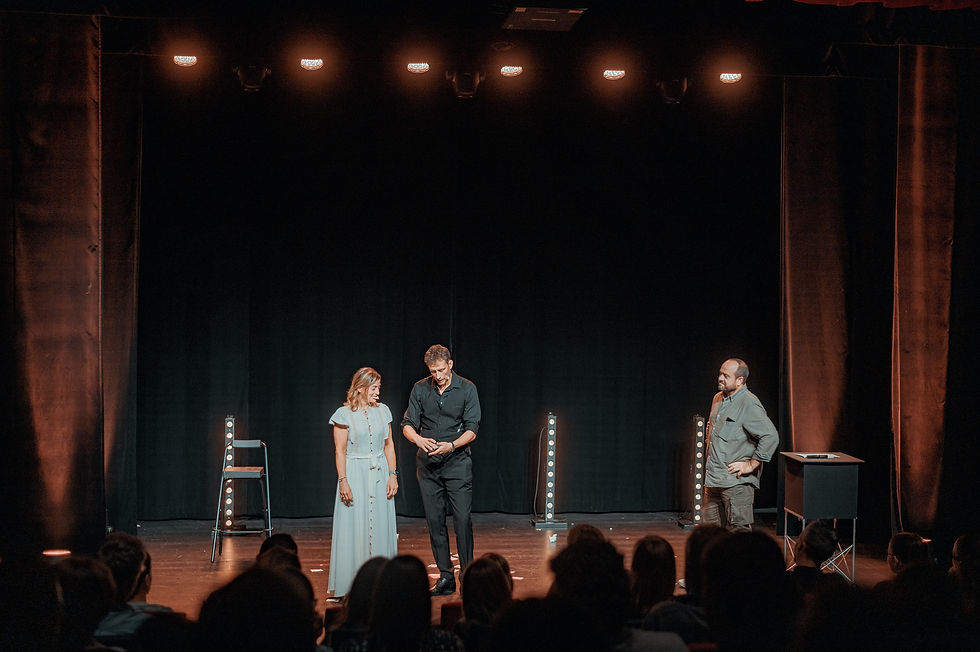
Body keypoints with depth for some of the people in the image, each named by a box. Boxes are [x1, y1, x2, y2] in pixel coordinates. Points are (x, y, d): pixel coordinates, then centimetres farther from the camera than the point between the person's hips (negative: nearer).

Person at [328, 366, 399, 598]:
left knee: (381, 528, 4)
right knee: (354, 529, -2)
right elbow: (340, 451, -6)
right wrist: (343, 481, -13)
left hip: (379, 474, 4)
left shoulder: (382, 410, 7)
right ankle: (352, 585, 4)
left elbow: (389, 445, 11)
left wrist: (393, 475, 3)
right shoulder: (344, 414, -5)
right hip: (354, 473, -4)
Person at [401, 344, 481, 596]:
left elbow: (472, 430, -6)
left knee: (462, 519, -9)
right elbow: (407, 425, 2)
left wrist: (452, 445, -24)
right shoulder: (420, 389, 5)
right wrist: (419, 440, -21)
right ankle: (445, 576, 12)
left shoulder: (467, 389, -3)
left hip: (457, 462, -3)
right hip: (427, 464, 3)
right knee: (435, 520, 4)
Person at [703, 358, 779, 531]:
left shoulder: (749, 403, -13)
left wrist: (751, 465, -17)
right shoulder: (718, 399, 15)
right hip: (713, 479, 9)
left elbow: (771, 436, -21)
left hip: (736, 482, -9)